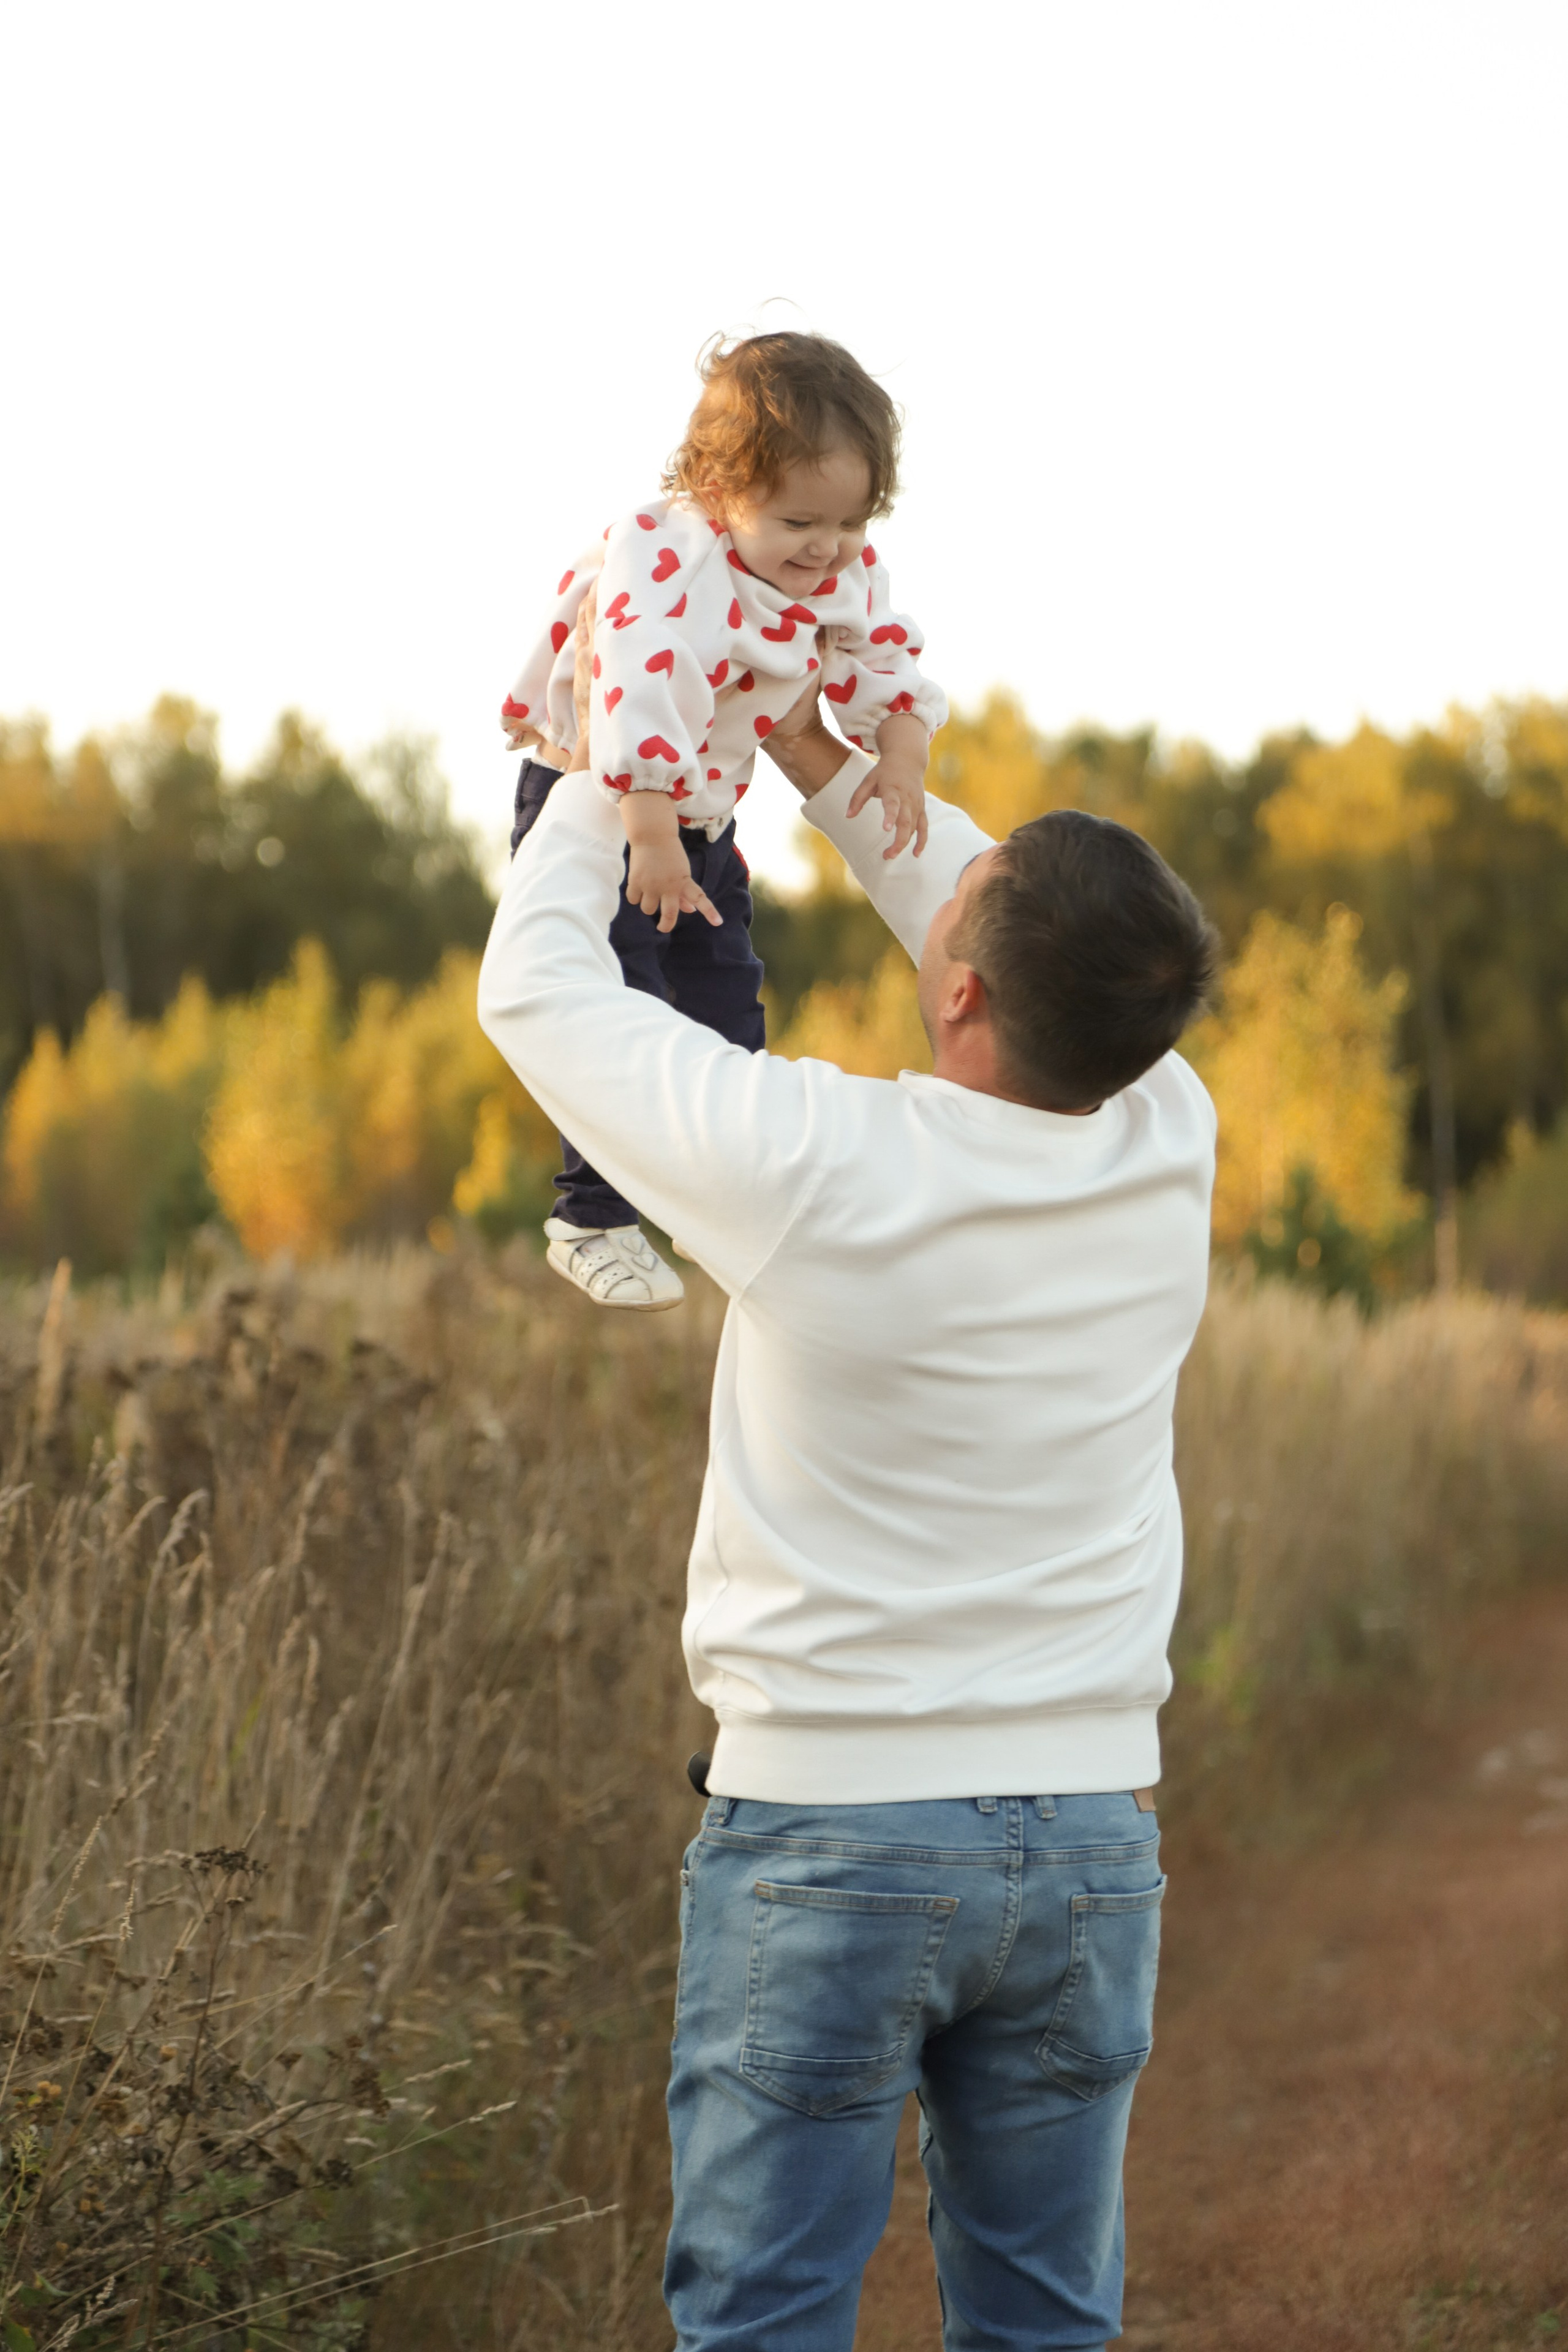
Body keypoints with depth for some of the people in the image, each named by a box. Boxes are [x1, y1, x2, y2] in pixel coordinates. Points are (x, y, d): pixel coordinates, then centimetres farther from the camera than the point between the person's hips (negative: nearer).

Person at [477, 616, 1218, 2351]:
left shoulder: (816, 1166, -20)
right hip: (1090, 1837, 5)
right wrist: (828, 765, 22)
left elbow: (538, 987, -3)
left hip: (825, 1836, -4)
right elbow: (1063, 977, 16)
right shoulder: (1171, 1149, -6)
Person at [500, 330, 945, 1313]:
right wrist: (654, 844, -45)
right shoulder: (668, 566, -35)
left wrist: (902, 758, -17)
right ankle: (592, 1221, 2)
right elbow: (639, 705, -43)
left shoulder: (846, 570, -11)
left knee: (728, 998, 13)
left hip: (703, 809, 8)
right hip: (596, 799, -7)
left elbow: (891, 660, 1)